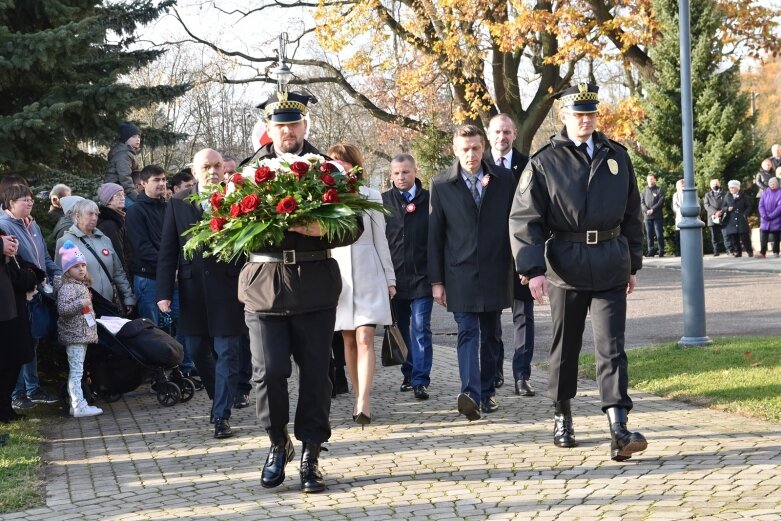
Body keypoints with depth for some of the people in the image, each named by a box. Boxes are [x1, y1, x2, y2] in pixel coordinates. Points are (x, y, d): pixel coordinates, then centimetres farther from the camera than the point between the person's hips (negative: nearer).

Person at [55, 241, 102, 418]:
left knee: (76, 371, 13)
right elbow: (62, 308, -26)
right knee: (76, 371, -9)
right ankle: (79, 406, -9)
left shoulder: (81, 285, 15)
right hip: (74, 336, -10)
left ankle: (75, 404, 17)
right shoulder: (67, 287, -14)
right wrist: (81, 303, -28)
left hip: (83, 334, 10)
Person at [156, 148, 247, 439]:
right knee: (197, 351, 11)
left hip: (228, 289, -3)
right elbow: (167, 251, 5)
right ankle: (218, 398, 32)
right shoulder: (178, 203, 5)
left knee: (227, 353, -2)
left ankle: (222, 416, 2)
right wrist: (164, 292, -2)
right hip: (192, 290, 3)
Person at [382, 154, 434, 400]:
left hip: (421, 276, -2)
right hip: (393, 276, 2)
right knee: (401, 329, 10)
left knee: (421, 328, -5)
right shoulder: (383, 201, 5)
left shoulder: (429, 200, 1)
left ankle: (420, 380, -5)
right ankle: (409, 374, 22)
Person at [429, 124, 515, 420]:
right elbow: (434, 236, 2)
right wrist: (436, 280, 0)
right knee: (468, 332, -11)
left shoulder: (503, 179, 4)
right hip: (460, 273, -2)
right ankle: (471, 394, -21)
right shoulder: (441, 185, 1)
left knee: (490, 335, 10)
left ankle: (487, 392, 20)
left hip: (495, 271, 2)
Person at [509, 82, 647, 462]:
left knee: (611, 346, -7)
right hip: (565, 266, -1)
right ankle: (562, 418, 29)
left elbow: (632, 213, 17)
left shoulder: (617, 157, 9)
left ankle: (619, 430, -14)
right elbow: (523, 219, -5)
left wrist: (633, 263, 17)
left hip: (610, 267, 1)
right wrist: (532, 269, -14)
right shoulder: (544, 162, -1)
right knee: (565, 345, 11)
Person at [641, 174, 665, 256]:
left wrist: (652, 210, -14)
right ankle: (651, 250, 8)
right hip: (647, 216, 4)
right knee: (649, 234, 3)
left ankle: (661, 250, 1)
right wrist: (646, 210, -10)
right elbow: (642, 202, 8)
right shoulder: (645, 191, 15)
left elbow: (661, 202, -6)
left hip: (657, 216, -4)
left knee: (659, 234, -3)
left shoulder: (659, 190, 3)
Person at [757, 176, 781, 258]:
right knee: (763, 236, -8)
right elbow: (761, 205, 4)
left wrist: (771, 216, -15)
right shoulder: (765, 193, 8)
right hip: (765, 220, 2)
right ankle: (762, 252, -11)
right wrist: (764, 215, -11)